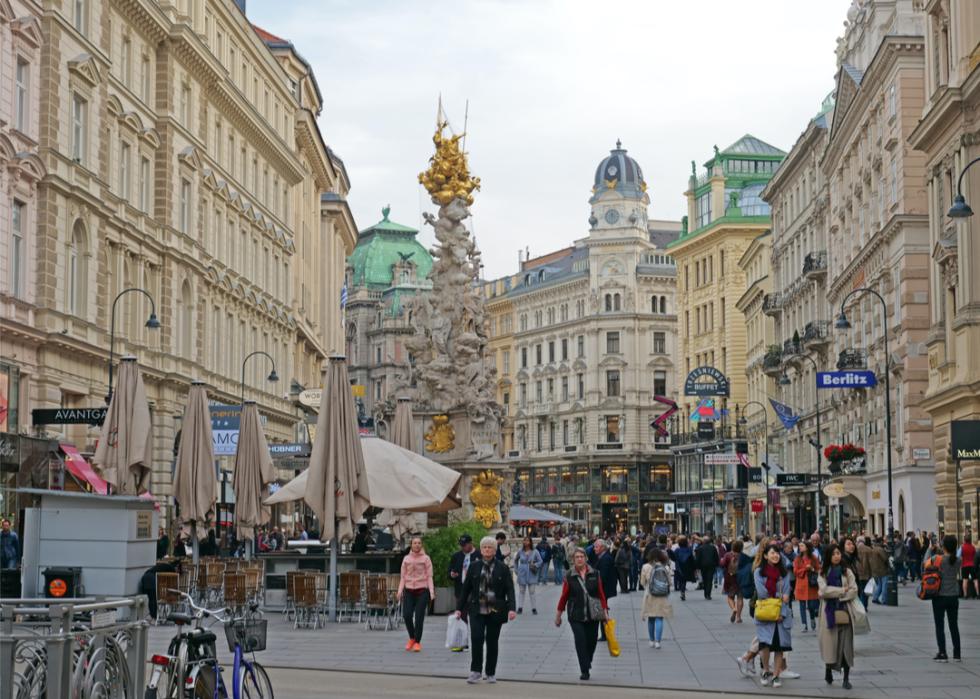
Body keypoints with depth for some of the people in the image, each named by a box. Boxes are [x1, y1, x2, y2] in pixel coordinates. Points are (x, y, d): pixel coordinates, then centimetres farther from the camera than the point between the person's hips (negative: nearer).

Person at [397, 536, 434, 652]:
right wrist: (400, 591, 1)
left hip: (422, 590, -2)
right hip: (409, 590, 2)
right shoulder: (406, 559, 10)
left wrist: (431, 592, -9)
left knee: (419, 617, -5)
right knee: (407, 615, -8)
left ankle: (417, 642, 6)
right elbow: (403, 577, 12)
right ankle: (411, 638, 15)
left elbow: (429, 577, 1)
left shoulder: (426, 558, 3)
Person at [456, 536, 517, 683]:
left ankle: (491, 673, 18)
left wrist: (511, 609, -16)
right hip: (477, 609, 0)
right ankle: (475, 671, -5)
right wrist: (459, 608, 8)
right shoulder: (474, 566, 6)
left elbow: (510, 590, -3)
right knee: (476, 638, -14)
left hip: (495, 611, 0)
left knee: (492, 642, 6)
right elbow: (466, 588, 10)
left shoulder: (502, 568, 2)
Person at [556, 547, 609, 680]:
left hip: (593, 614, 2)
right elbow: (564, 596, 3)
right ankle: (584, 671, -6)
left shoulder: (595, 574, 1)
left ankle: (587, 663, 34)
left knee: (591, 641, 7)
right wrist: (558, 615, 8)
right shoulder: (569, 576, -2)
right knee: (580, 641, -11)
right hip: (576, 615, -2)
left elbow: (601, 594, 4)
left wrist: (605, 612, 1)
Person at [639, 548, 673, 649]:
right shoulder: (665, 567, -5)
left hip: (650, 596, 0)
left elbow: (642, 582, 1)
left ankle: (652, 641, 20)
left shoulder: (646, 567, -7)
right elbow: (669, 582, 3)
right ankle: (657, 641, -9)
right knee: (659, 619, 1)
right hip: (662, 598, 0)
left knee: (651, 619, 13)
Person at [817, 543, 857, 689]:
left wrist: (833, 594, -8)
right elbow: (824, 590, -8)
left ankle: (846, 678, 4)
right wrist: (842, 590, -7)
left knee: (846, 644, -2)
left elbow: (854, 591, -2)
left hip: (844, 611, 0)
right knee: (830, 643, -3)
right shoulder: (823, 573, 5)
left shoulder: (847, 572, 7)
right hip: (829, 612, 0)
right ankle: (828, 670, 19)